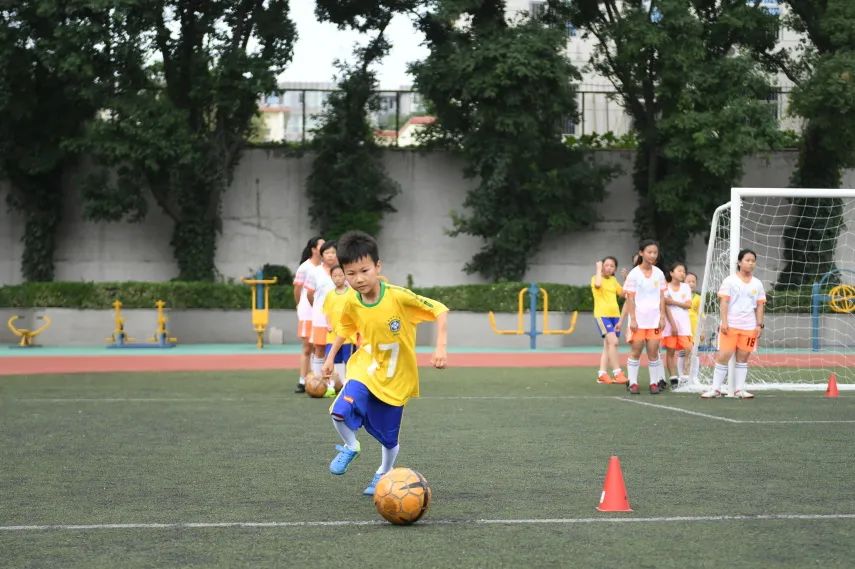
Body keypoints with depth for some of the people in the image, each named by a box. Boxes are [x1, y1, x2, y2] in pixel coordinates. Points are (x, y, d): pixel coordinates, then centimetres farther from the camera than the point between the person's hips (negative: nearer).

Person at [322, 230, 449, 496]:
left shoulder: (399, 297, -24)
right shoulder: (352, 302, -10)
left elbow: (439, 310, -19)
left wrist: (441, 347, -28)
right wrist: (331, 357, 12)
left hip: (396, 377, -2)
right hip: (365, 368, 2)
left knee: (388, 438, 9)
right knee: (341, 412, -25)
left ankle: (384, 473, 41)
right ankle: (350, 448, 8)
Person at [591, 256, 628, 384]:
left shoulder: (613, 280, 16)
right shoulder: (596, 278, -4)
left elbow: (623, 292, 19)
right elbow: (598, 284, -28)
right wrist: (598, 269, -15)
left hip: (615, 315, 8)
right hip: (602, 315, -8)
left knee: (608, 345, 9)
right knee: (613, 342, -19)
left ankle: (602, 374, 14)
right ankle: (617, 373, -20)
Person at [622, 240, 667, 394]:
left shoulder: (658, 273, 7)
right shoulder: (634, 274, -3)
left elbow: (661, 297, 9)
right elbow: (630, 298, -5)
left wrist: (662, 317, 2)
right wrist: (632, 319, -10)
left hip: (654, 319, 3)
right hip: (638, 319, -3)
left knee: (653, 351, 1)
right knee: (636, 351, 0)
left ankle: (654, 383, 7)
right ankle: (633, 383, 5)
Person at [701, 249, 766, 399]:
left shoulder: (757, 284, 11)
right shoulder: (730, 281, 0)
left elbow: (760, 306, 12)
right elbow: (724, 302, -5)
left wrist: (759, 325, 3)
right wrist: (724, 321, -14)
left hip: (749, 327, 3)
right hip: (730, 325, -3)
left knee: (743, 357, 4)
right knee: (723, 356, -6)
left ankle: (739, 389, 9)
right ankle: (715, 389, -1)